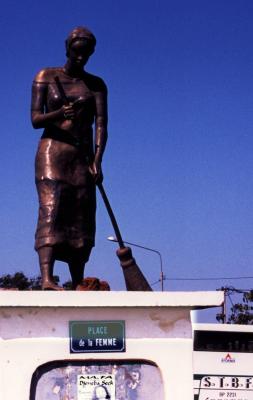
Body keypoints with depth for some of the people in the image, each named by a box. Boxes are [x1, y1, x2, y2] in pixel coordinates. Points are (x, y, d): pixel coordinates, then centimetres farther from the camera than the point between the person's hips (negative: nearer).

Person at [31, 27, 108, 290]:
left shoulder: (96, 85, 11)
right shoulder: (45, 77, 6)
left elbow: (101, 124, 0)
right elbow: (35, 119, -2)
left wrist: (97, 161, -14)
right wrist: (60, 114, -24)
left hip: (83, 157, 3)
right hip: (52, 153, -3)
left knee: (82, 220, -2)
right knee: (51, 211, -19)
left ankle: (78, 285, 0)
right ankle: (46, 279, -31)